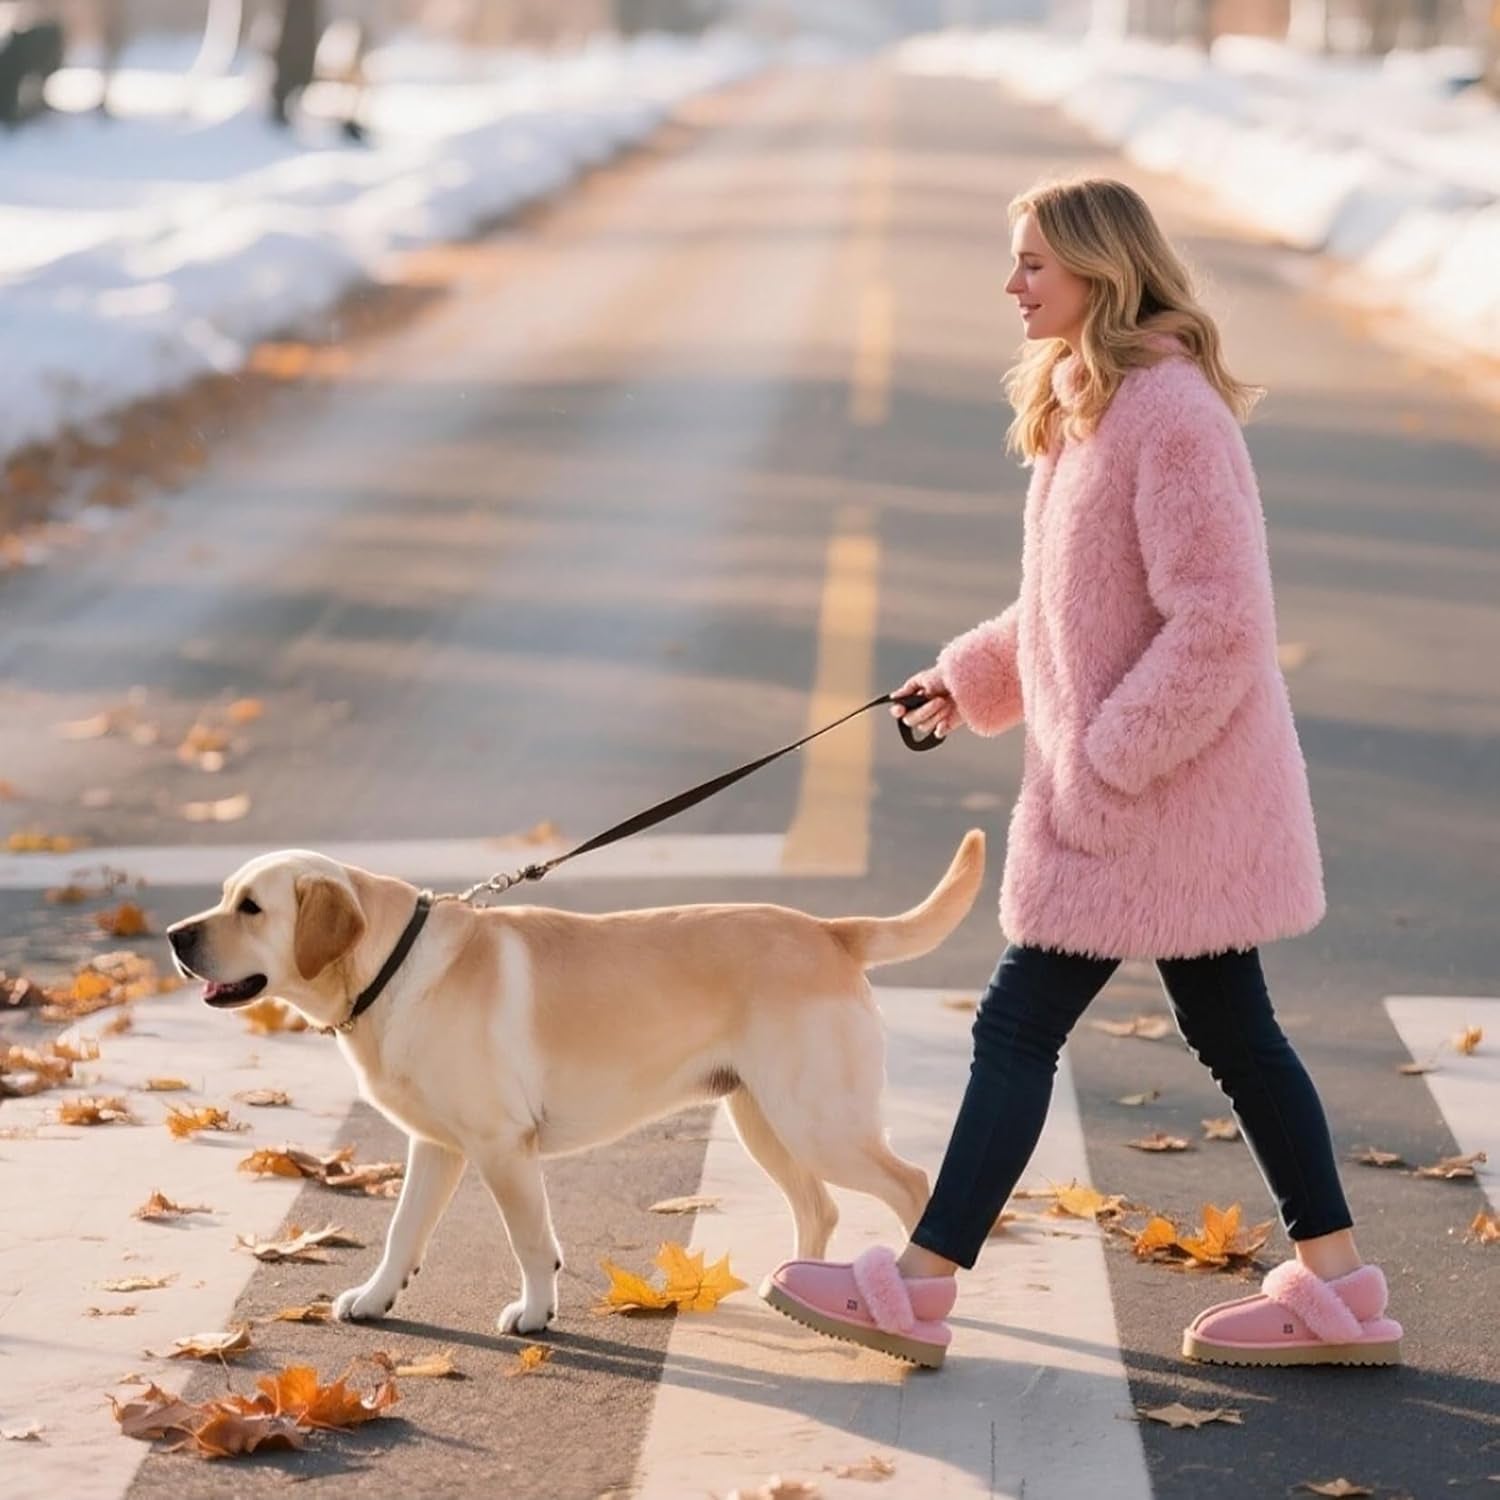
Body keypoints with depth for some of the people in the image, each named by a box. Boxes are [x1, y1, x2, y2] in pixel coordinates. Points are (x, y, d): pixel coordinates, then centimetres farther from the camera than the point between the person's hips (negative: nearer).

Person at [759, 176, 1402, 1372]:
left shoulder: (1171, 412, -20)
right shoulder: (1088, 407, 12)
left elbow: (1217, 623, -24)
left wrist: (1106, 761, -22)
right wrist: (970, 677, 13)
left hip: (1161, 789, -10)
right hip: (1120, 783, 10)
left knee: (1020, 1024, -4)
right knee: (1232, 1031, 13)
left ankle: (922, 1286, 4)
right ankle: (1337, 1287, 19)